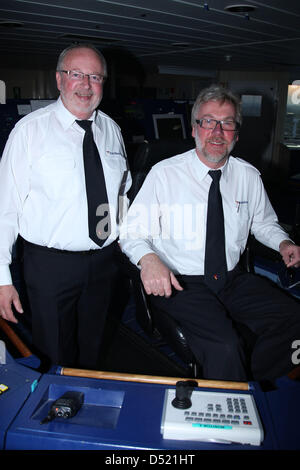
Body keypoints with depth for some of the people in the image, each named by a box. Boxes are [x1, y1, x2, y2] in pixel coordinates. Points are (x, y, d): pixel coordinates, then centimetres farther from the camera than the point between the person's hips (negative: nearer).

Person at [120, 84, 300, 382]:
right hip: (179, 283, -4)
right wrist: (147, 258, -28)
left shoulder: (248, 176, 7)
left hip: (235, 280, 5)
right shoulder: (164, 174, -5)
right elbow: (133, 231, -6)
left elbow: (263, 222, 22)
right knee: (224, 346, -28)